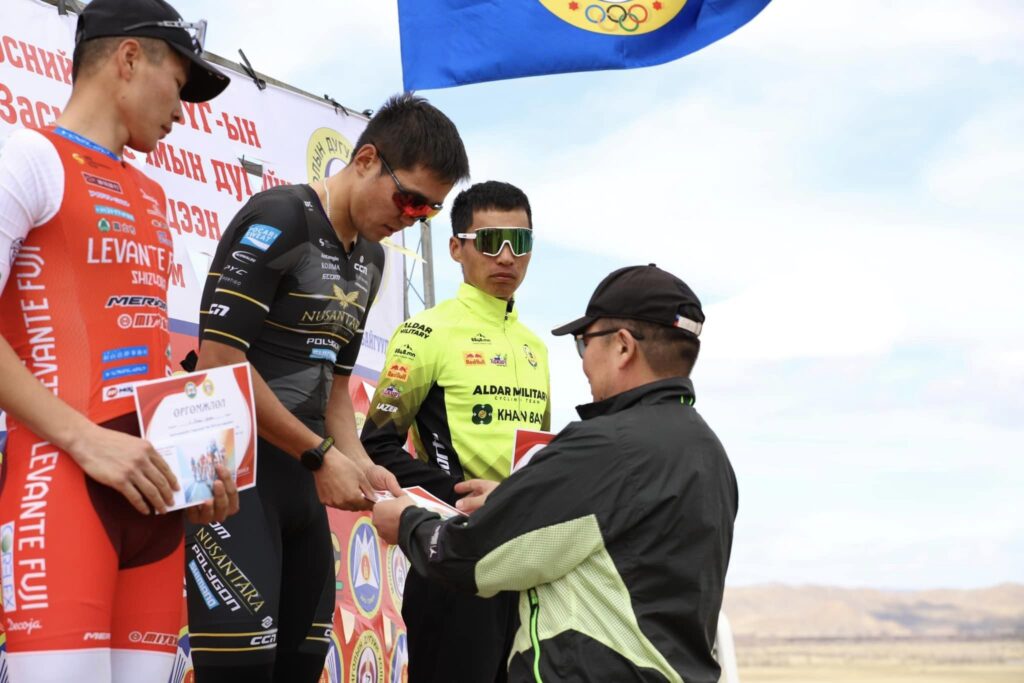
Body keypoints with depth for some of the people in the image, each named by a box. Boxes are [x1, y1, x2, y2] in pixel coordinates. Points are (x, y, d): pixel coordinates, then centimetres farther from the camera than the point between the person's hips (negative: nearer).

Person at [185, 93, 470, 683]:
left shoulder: (370, 259, 15)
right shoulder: (278, 219, -11)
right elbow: (220, 362, -18)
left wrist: (360, 466, 4)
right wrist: (321, 455, -13)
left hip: (300, 480, 9)